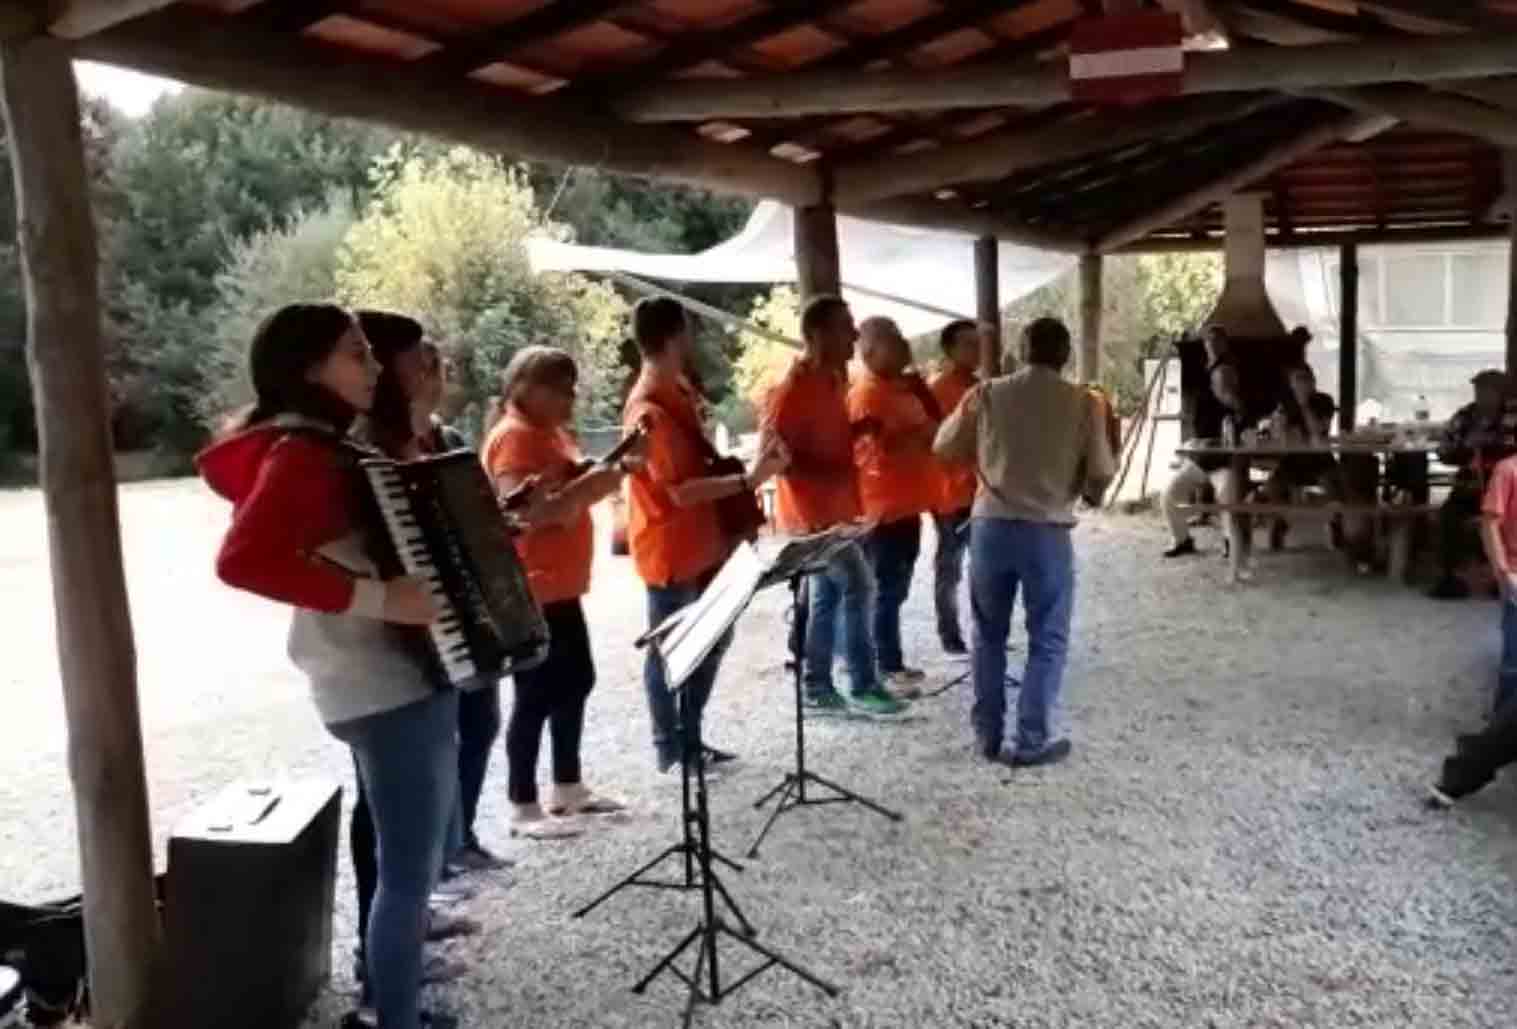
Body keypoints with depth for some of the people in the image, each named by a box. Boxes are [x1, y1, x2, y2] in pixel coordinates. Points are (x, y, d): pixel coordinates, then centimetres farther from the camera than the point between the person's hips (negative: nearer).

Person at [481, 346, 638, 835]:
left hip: (561, 585, 10)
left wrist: (613, 472, 2)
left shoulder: (554, 433, 14)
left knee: (577, 681, 16)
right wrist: (590, 483, -28)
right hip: (529, 591, -10)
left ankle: (568, 788, 29)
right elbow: (525, 512, -26)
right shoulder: (512, 437, -15)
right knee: (537, 695, -3)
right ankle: (523, 808, 9)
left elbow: (573, 494, 21)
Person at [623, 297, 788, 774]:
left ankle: (689, 735, 32)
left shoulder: (680, 388, 7)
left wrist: (743, 466, 8)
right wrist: (748, 480, -24)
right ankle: (670, 747, 21)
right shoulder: (649, 414, -23)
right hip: (671, 550, -10)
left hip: (703, 541, 10)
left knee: (715, 636, 18)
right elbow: (682, 490, -24)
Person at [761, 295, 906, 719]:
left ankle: (818, 690, 20)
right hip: (811, 511, -9)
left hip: (835, 508, 9)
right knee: (857, 585, -8)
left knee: (826, 595, 12)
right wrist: (827, 474, -25)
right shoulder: (793, 386, -19)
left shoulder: (833, 378, 10)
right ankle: (863, 687, 3)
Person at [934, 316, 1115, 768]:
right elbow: (1101, 473, -1)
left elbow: (944, 447, 10)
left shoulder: (987, 393, 0)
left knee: (989, 635, 15)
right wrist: (1087, 492, 21)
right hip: (1047, 532, -2)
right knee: (1048, 641, 10)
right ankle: (1030, 741, 12)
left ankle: (988, 734, 22)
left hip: (990, 525, 2)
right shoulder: (1083, 403, -4)